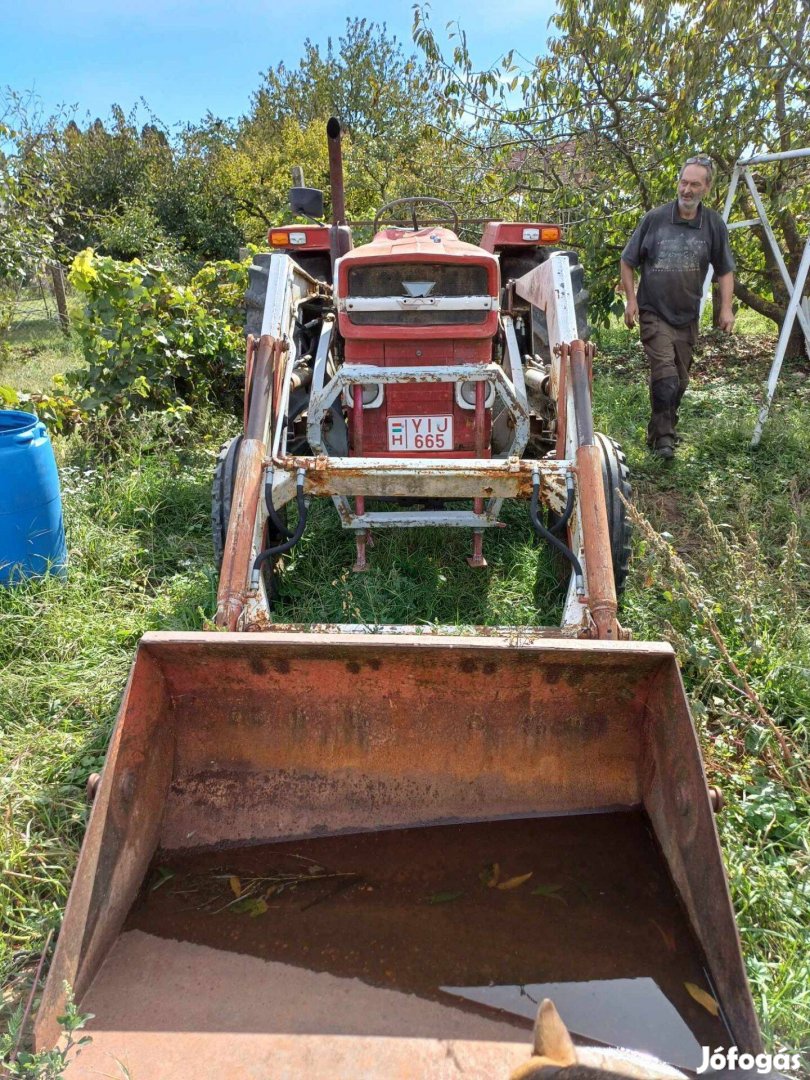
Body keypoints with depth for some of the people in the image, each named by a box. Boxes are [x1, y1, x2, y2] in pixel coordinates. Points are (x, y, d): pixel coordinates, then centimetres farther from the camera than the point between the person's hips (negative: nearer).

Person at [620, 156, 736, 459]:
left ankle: (660, 431, 28)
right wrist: (631, 300, -6)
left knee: (680, 379, 11)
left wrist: (726, 308, -3)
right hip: (654, 313, -4)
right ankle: (662, 437, -11)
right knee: (665, 373, -18)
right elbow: (628, 262, 2)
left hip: (688, 317, 4)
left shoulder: (714, 225, 0)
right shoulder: (654, 218, -6)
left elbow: (725, 270, 8)